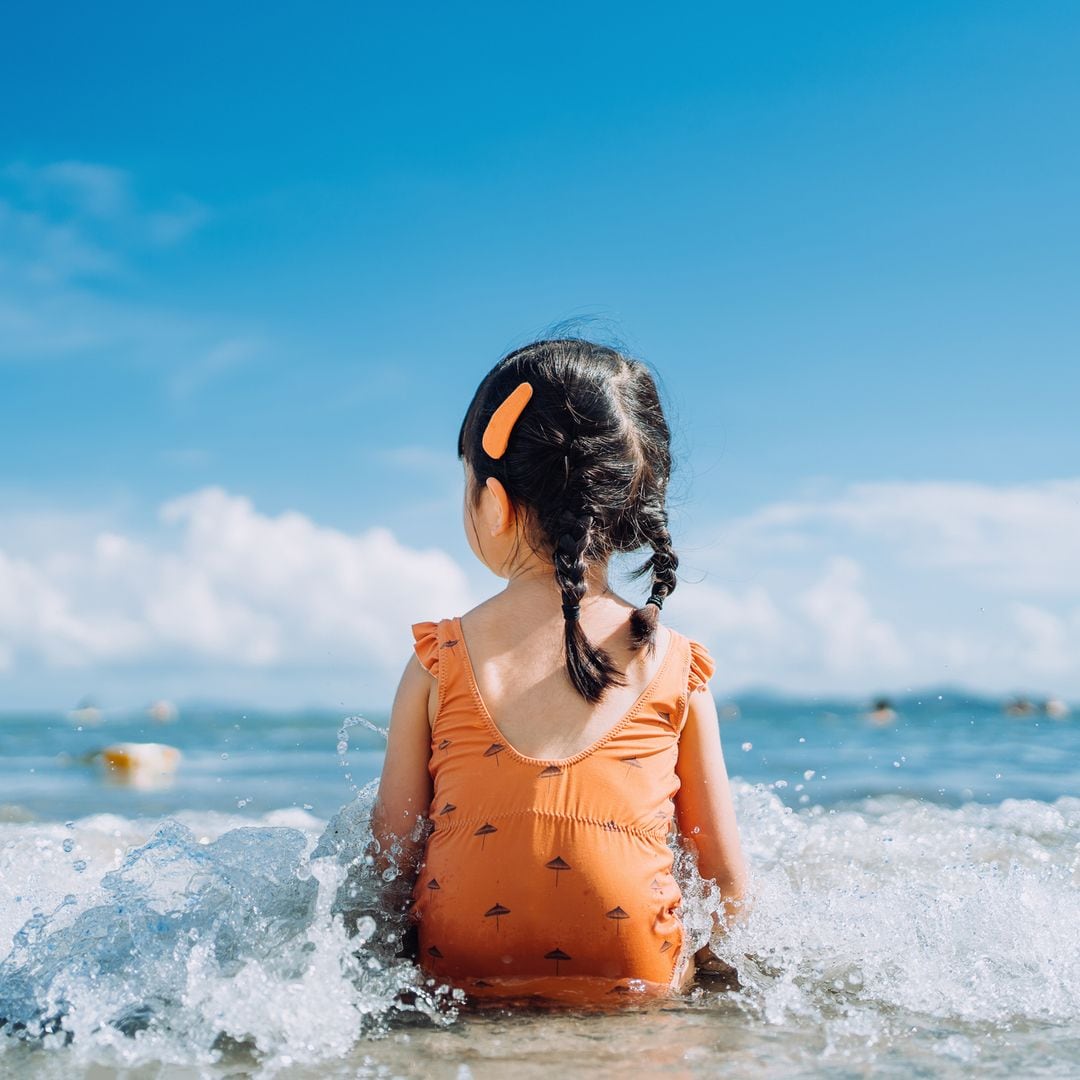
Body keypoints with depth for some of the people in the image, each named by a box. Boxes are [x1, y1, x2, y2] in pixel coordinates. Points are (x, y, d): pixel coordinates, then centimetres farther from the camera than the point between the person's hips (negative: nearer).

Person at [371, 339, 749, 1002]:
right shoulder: (679, 671, -6)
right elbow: (730, 882, 0)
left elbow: (394, 855, -2)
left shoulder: (436, 665, -7)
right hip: (643, 995, 1)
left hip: (460, 987, 0)